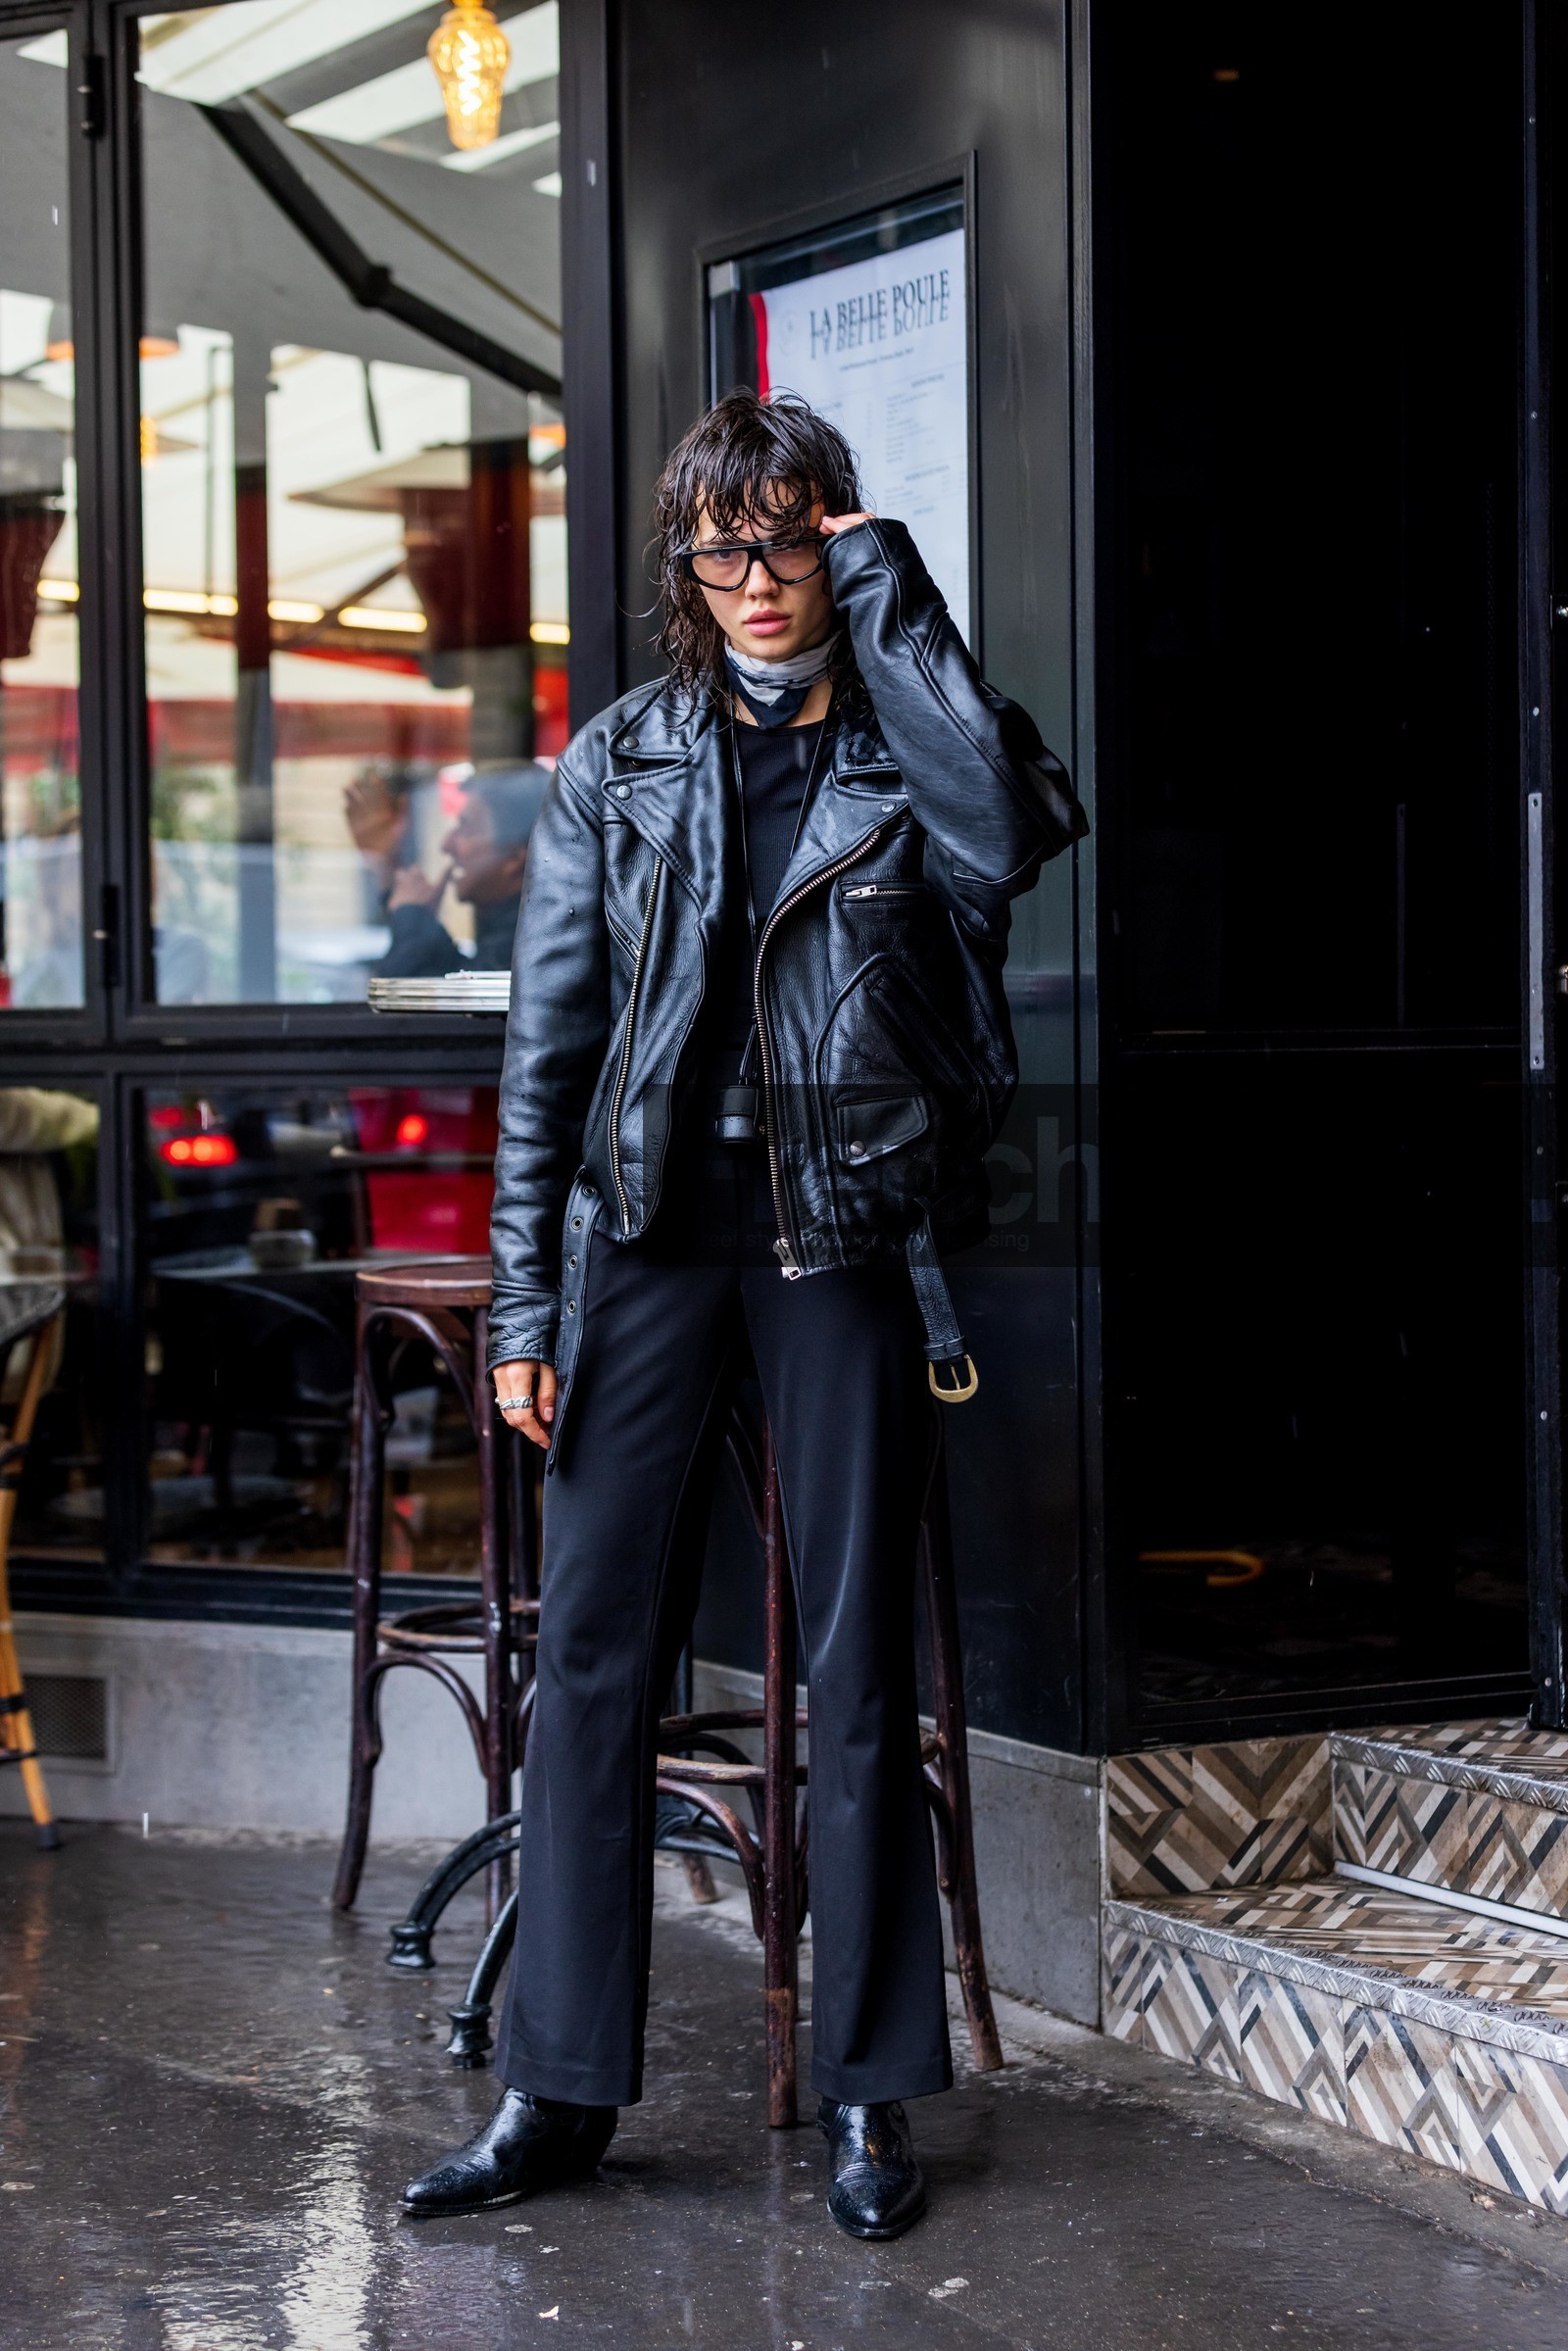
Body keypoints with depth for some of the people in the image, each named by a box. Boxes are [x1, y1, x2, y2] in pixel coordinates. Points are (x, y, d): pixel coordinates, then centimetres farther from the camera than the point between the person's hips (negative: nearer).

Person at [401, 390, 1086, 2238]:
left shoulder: (899, 751, 5)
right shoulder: (615, 765, 9)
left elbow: (1011, 832, -20)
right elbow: (548, 1046, 7)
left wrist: (888, 594, -12)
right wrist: (524, 1302, 1)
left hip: (842, 1235, -1)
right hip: (646, 1228, 1)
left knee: (857, 1665, 3)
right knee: (591, 1653, 1)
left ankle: (869, 2090, 13)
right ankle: (559, 2089, 10)